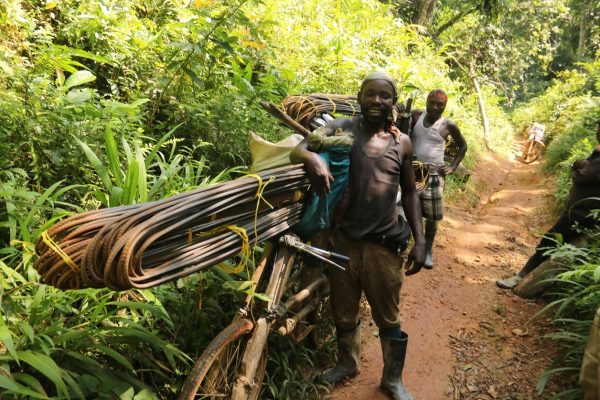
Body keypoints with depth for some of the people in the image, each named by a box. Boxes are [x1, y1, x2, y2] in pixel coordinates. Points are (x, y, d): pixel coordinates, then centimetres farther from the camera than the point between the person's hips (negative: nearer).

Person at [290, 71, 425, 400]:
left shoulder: (402, 142, 5)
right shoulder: (342, 128, -2)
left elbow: (409, 193, 11)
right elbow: (297, 150, -13)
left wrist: (419, 241, 5)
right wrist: (312, 158, -38)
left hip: (384, 244, 1)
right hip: (344, 239, 0)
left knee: (388, 318, 12)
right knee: (343, 312, 18)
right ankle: (347, 363, 44)